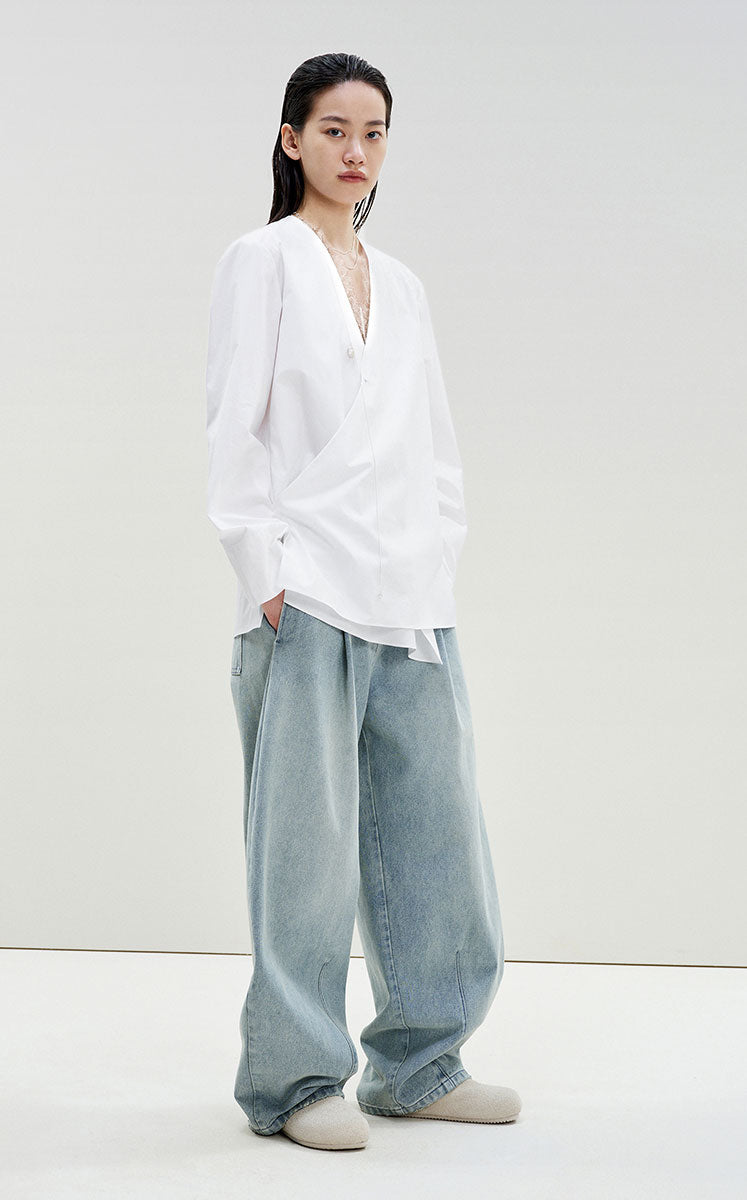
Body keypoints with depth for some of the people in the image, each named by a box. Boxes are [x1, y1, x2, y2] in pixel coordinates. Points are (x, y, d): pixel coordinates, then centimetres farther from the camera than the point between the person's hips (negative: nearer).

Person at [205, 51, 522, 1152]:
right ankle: (294, 1079, 8)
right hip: (308, 596, -6)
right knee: (307, 837, -3)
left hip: (412, 602, 6)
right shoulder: (263, 259, 3)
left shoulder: (401, 285, 20)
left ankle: (420, 1063, 19)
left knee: (434, 828, 7)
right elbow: (235, 428, -4)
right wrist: (263, 567, -12)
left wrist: (443, 560, 9)